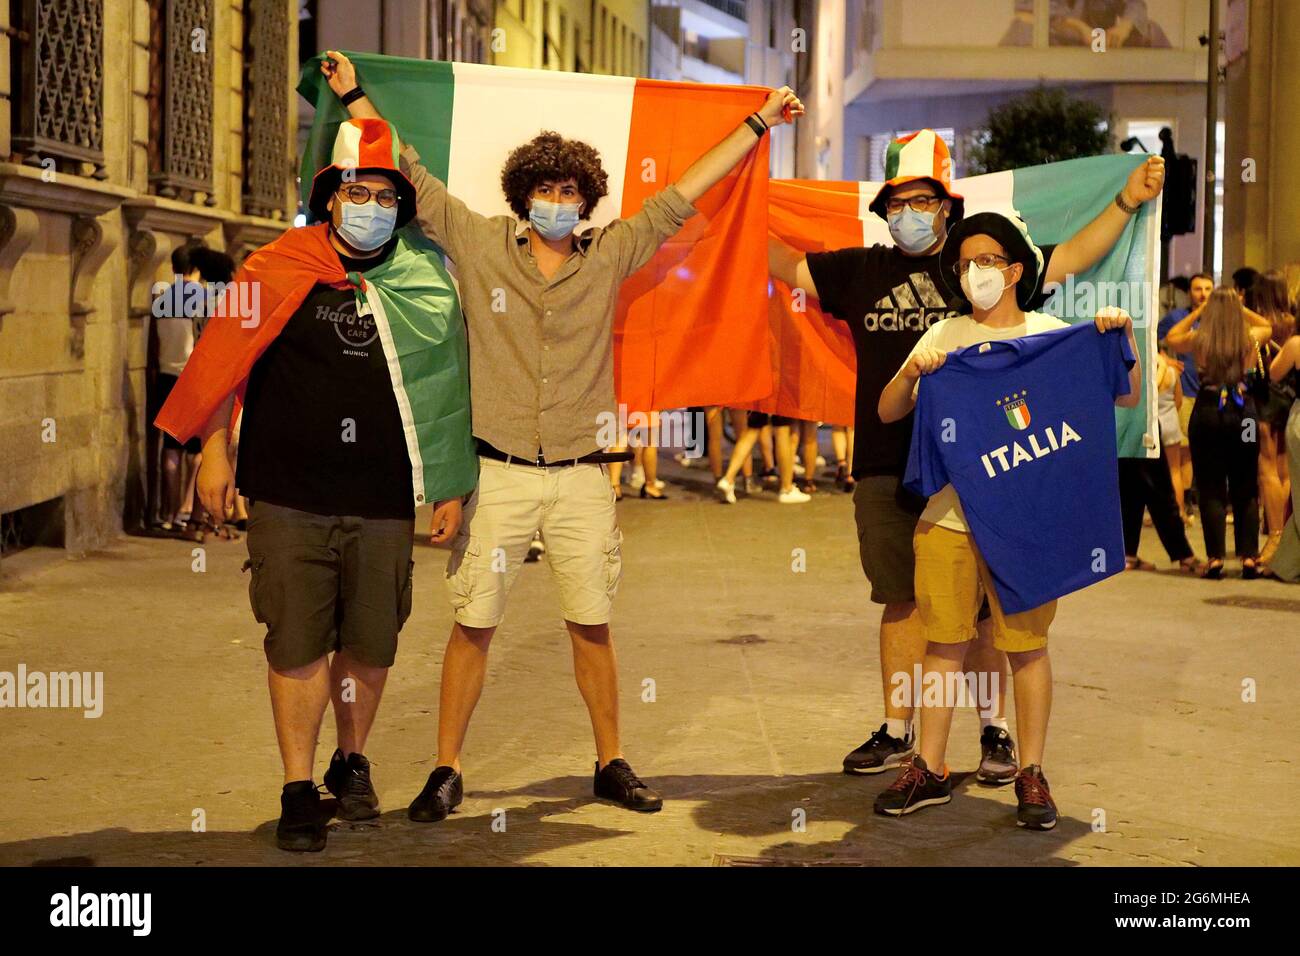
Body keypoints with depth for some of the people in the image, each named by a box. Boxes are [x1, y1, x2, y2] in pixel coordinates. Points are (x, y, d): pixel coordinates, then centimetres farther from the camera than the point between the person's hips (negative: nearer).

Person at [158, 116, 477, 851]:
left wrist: (453, 486, 10)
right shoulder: (280, 271, 1)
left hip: (383, 502, 2)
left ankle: (352, 764, 31)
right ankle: (300, 789, 10)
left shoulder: (427, 283, 7)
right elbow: (225, 358, 6)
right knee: (298, 644, 0)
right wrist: (215, 453, 2)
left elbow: (446, 391, 10)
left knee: (371, 645, 9)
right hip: (291, 497, -2)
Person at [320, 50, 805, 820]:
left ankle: (611, 764, 21)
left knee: (592, 624, 8)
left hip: (581, 475, 1)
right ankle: (447, 771, 12)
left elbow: (684, 195, 10)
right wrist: (355, 95, 5)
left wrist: (758, 124, 12)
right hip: (499, 472, -1)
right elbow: (411, 175, 6)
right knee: (474, 624, 1)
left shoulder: (610, 255, 5)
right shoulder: (481, 245, 2)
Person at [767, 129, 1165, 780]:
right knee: (903, 603, 10)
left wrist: (1127, 201, 3)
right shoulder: (860, 271, 11)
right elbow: (785, 263, 16)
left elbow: (1072, 257, 8)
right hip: (886, 472, 2)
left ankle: (995, 731, 13)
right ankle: (897, 732, 20)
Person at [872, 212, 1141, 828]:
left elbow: (1127, 398, 4)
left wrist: (1123, 338, -12)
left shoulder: (1054, 336, 5)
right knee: (944, 641, 5)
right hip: (948, 516, 2)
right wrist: (910, 373, -13)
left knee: (1027, 645, 1)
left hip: (1026, 519, -2)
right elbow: (887, 412, 6)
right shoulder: (946, 337, 9)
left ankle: (1031, 775, 11)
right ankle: (930, 770, 14)